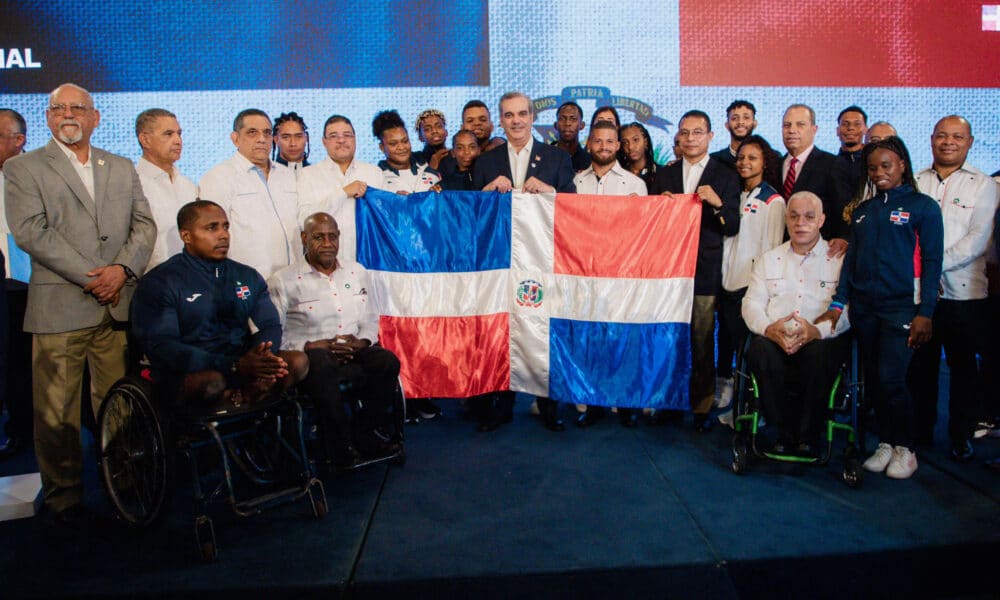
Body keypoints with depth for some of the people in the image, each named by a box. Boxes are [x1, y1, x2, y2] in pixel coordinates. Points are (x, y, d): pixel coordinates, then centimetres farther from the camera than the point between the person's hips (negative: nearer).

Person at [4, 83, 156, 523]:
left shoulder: (122, 168, 17)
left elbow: (144, 225, 10)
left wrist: (122, 268, -8)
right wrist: (90, 277, -12)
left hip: (118, 304, 3)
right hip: (58, 306, -3)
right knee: (57, 409, 3)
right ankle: (63, 494, 16)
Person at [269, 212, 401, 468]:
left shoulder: (356, 271, 17)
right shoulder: (283, 281, 2)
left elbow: (370, 319, 17)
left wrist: (362, 341, -5)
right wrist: (314, 345, -17)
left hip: (355, 352, 4)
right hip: (312, 353, -4)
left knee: (388, 362, -27)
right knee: (321, 366, -39)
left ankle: (363, 434, -9)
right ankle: (342, 448, -22)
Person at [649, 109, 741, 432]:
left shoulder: (725, 176, 5)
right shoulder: (664, 175, 14)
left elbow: (733, 227, -1)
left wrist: (718, 203, -18)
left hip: (705, 270, -2)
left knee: (703, 341, 0)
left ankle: (702, 407, 12)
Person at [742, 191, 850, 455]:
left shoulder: (840, 260, 11)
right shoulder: (768, 259, 21)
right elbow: (751, 303, 9)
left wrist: (817, 331, -22)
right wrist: (769, 329, -13)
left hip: (821, 340, -2)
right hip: (774, 338, 2)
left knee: (818, 354, -36)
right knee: (761, 351, -32)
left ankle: (807, 435, -14)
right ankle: (784, 432, -14)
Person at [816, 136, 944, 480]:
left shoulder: (922, 207, 1)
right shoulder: (862, 211, 14)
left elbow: (932, 262, -3)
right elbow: (851, 258, 11)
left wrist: (924, 312, -10)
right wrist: (838, 303, 2)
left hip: (901, 307, -5)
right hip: (863, 307, 5)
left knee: (890, 379, -10)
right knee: (872, 381, 7)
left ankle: (904, 448, 9)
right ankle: (886, 443, 21)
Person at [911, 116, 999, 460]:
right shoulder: (914, 183, 11)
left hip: (964, 292, -2)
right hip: (918, 290, 2)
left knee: (963, 366, 5)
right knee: (921, 363, 9)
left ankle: (962, 436, 17)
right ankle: (920, 429, 23)